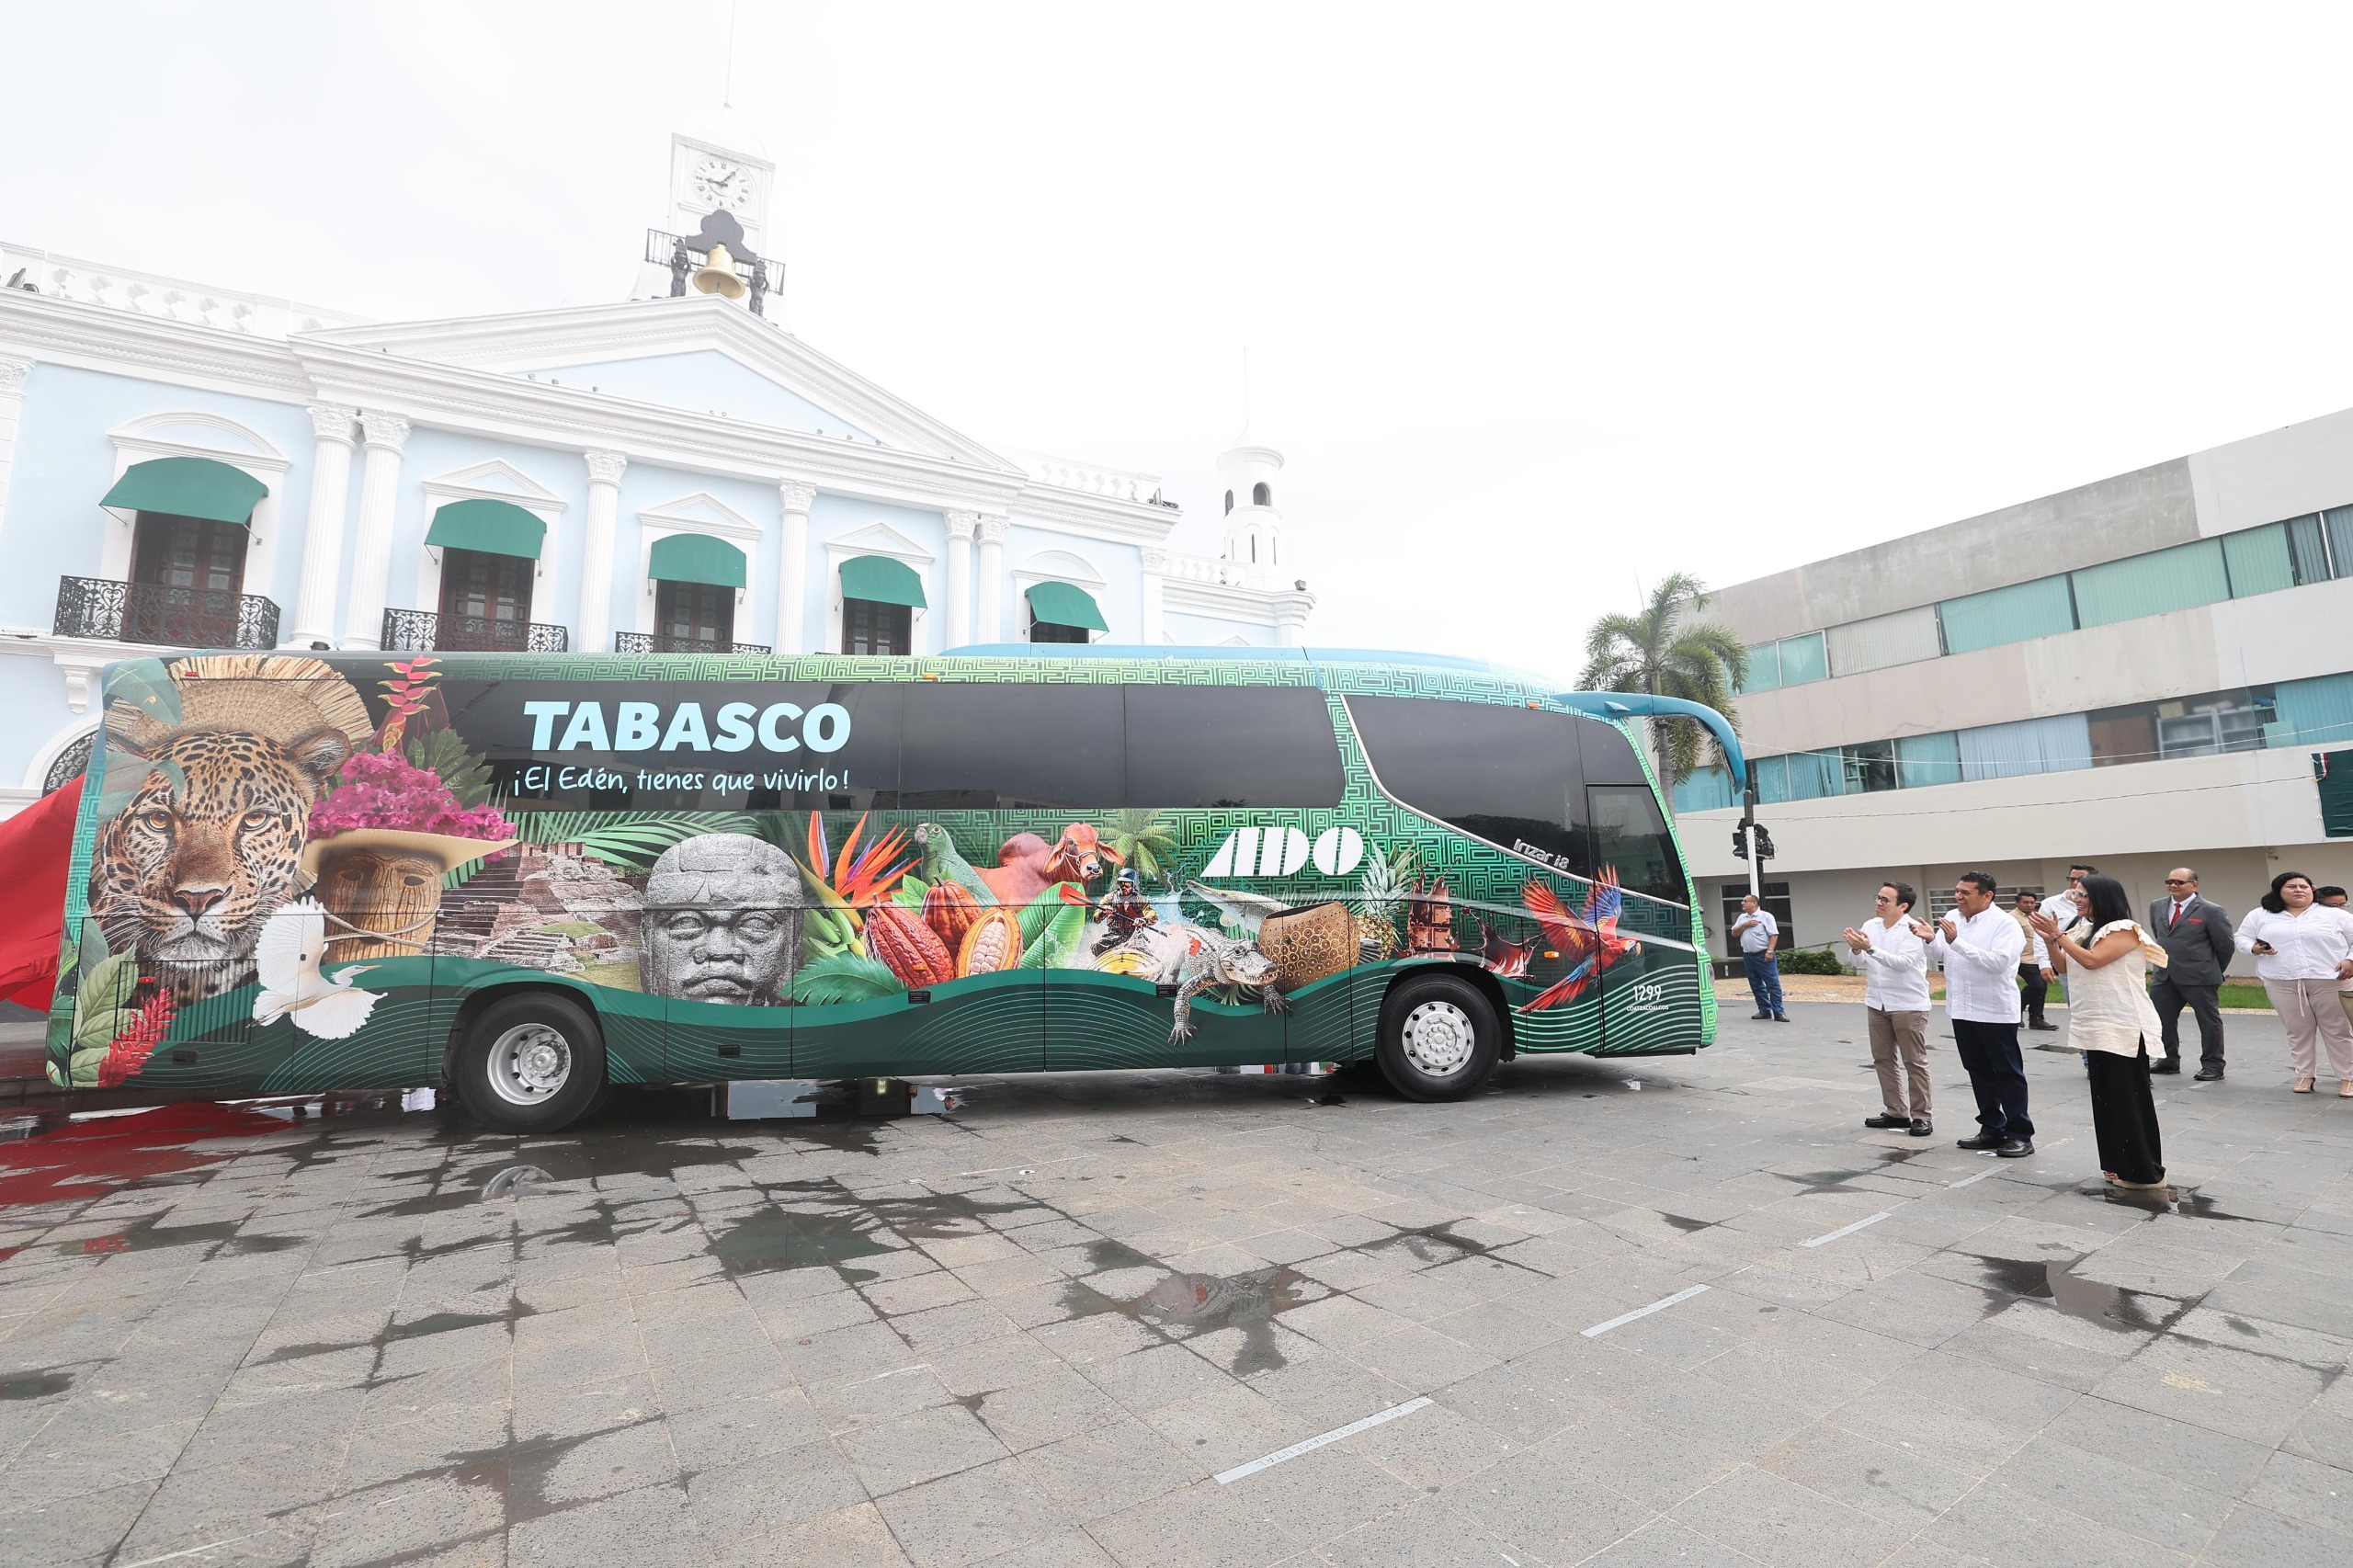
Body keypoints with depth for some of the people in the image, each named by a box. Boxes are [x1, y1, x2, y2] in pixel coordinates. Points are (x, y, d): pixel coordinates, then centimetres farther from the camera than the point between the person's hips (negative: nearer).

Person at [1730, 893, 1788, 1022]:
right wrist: (1745, 925, -5)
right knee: (1756, 985, 9)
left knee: (1773, 983, -6)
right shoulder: (1742, 918, 15)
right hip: (1748, 956, 6)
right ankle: (1764, 1010, 17)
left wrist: (1770, 951, -19)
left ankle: (1778, 1012, -5)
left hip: (1764, 956, -6)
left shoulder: (1766, 916, -4)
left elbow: (1774, 935, -10)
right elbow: (1734, 933, 10)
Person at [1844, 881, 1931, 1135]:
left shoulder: (1913, 930, -12)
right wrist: (1856, 949, -19)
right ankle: (1895, 1112, 22)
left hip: (1908, 1005, -6)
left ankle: (1920, 1116, 10)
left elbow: (1902, 962, -25)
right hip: (1877, 1003, 6)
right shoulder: (1870, 925, 4)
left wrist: (1870, 948, -34)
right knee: (1883, 1059, 12)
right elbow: (1860, 961, 3)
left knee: (1915, 1062, 2)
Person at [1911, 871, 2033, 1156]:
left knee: (2008, 1074, 4)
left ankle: (2020, 1134, 13)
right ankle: (1992, 1129, 26)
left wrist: (1956, 941, -28)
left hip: (1995, 1011, -7)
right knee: (1979, 1073, 15)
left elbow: (1998, 962, -26)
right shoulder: (1952, 917, 7)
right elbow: (1943, 957, 14)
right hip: (1962, 1010, 7)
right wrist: (1931, 940, -6)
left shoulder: (2005, 923, -13)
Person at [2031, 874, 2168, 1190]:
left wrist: (2059, 935, -16)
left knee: (2129, 1099, -3)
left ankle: (2144, 1171, 5)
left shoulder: (2124, 929, -12)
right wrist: (2050, 939, 2)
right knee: (2105, 1098, 12)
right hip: (2098, 1028, 9)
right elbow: (2065, 966, 15)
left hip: (2123, 1029, -9)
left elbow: (2092, 961, -21)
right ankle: (2119, 1164, 20)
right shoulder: (2089, 931, 14)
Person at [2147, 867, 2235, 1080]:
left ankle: (2212, 1066, 14)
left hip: (2199, 976, -6)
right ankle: (2169, 1060, 22)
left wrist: (2215, 972, 6)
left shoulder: (2211, 911, -10)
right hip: (2164, 975, 6)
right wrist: (2167, 959, 18)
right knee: (2161, 1019, 10)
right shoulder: (2157, 907, 7)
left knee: (2208, 1021, 5)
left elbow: (2224, 944, -3)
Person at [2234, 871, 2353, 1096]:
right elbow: (2242, 937, 11)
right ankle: (2305, 1074, 16)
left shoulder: (2335, 915, 5)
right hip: (2282, 983, 1)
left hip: (2329, 981, -1)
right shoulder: (2260, 916, 8)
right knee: (2298, 1031, 7)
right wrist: (2255, 948, -9)